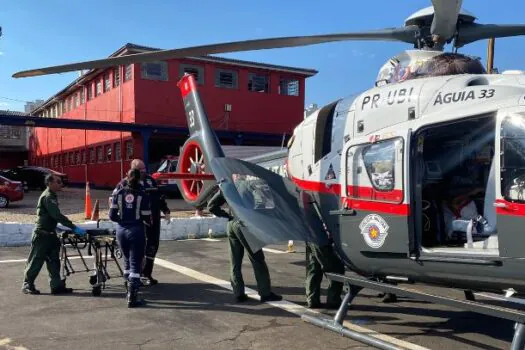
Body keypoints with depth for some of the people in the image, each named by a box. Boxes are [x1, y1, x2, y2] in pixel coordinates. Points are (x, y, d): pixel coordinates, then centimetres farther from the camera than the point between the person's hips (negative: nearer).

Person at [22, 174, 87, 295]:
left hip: (49, 234, 9)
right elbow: (57, 215, -26)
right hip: (42, 234, -9)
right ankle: (27, 285, 13)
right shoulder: (47, 197, -18)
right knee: (36, 261, 1)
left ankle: (57, 285, 10)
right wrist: (74, 227, -27)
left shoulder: (52, 196, 13)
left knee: (54, 261, 7)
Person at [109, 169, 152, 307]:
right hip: (136, 231, -4)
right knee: (135, 264, 1)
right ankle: (132, 298, -1)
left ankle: (129, 292, 29)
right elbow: (147, 218, -7)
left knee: (127, 261, 21)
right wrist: (149, 222, 15)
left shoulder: (119, 194, 1)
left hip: (121, 231, 4)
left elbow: (112, 215, 1)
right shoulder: (143, 196, -9)